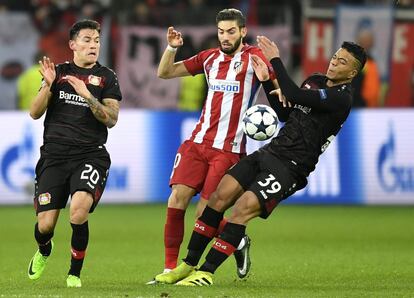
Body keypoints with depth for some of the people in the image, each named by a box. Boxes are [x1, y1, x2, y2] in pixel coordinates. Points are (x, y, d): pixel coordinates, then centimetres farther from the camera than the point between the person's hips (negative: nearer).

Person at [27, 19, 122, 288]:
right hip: (54, 156, 2)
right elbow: (35, 113, 7)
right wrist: (48, 85, -9)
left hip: (90, 155, -2)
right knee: (45, 225, -6)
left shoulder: (107, 77, 6)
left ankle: (75, 273, -8)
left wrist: (87, 95, -16)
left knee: (79, 210, -28)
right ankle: (43, 252, 32)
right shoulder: (58, 72, 11)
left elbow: (111, 119, -4)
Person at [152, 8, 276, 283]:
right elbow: (165, 73, 16)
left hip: (229, 149, -5)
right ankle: (170, 268, 1)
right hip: (198, 142, 5)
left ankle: (239, 242, 22)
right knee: (177, 199, -8)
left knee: (205, 214, -8)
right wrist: (172, 47, -2)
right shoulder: (210, 57, 11)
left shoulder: (253, 57, -4)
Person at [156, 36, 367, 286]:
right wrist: (267, 81, 15)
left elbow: (294, 95, -24)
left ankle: (206, 272, -13)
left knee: (242, 208, -21)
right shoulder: (315, 81, 14)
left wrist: (276, 60, -18)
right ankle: (189, 265, 3)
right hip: (270, 151, 8)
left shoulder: (341, 98, -14)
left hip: (290, 168, -8)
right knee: (219, 197, -4)